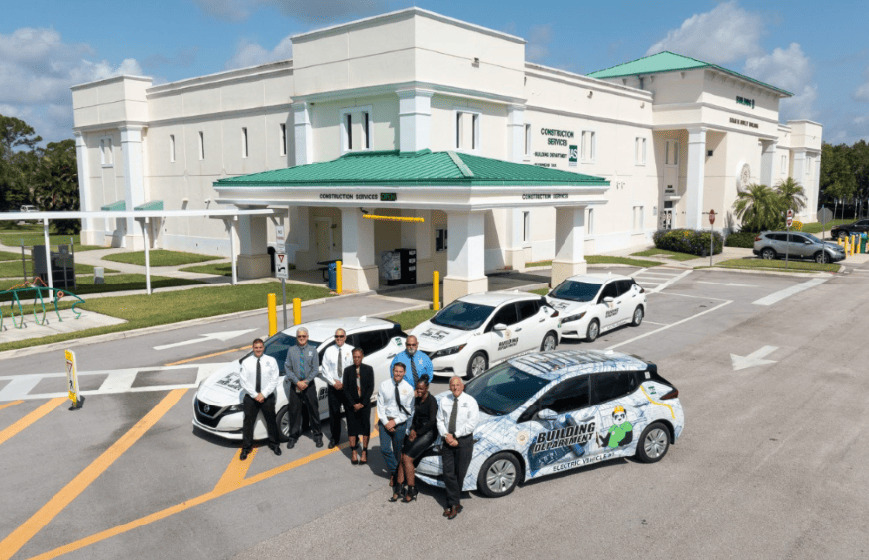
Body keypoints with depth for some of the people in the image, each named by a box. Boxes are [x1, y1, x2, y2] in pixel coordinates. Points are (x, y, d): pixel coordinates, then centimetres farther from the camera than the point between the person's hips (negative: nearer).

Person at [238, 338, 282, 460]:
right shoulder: (246, 362, -3)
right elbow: (244, 381, -6)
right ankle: (246, 448, 19)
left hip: (267, 397, 0)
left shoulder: (271, 361, -3)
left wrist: (263, 394, -14)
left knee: (271, 421, 12)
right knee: (248, 423, 5)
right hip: (250, 397, 0)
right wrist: (255, 395, -13)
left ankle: (274, 445, 30)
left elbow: (274, 380, -7)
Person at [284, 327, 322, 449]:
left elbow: (315, 369, -2)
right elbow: (287, 368, -2)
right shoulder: (291, 350, 2)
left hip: (309, 384, 0)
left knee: (313, 410, 5)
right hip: (295, 385, 0)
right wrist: (297, 382, -11)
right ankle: (293, 437, 18)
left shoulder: (312, 350, 2)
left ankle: (317, 435, 18)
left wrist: (306, 381, -13)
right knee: (294, 411, 5)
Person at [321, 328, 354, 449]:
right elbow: (325, 370, 2)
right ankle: (334, 438, 24)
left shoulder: (351, 350, -2)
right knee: (334, 414, 9)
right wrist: (334, 383, -8)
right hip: (333, 387, 1)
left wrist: (344, 383, -10)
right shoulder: (329, 351, 2)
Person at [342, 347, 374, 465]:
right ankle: (353, 453, 11)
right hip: (351, 404, 1)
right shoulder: (348, 370, 0)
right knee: (352, 426, 3)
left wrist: (362, 403, -9)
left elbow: (371, 387, -3)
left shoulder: (368, 369, -1)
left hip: (365, 403, 0)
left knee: (365, 426, 1)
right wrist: (353, 404, -9)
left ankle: (364, 453, 8)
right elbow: (346, 389, -1)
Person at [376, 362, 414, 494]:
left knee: (397, 451, 8)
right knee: (385, 449, -8)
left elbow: (409, 410, -2)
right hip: (385, 420, 0)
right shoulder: (384, 385, -4)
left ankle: (394, 474, 29)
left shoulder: (408, 388, -5)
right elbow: (380, 405, -1)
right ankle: (395, 471, 11)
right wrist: (385, 422, -10)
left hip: (400, 422, 0)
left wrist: (395, 421, -11)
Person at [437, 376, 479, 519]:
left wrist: (455, 435, -15)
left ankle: (452, 503, 20)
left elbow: (471, 424, -12)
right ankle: (455, 504, 6)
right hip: (447, 441, 3)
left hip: (464, 440, -3)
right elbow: (440, 420, 7)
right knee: (448, 473, -2)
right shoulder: (444, 401, 7)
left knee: (459, 474, 4)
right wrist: (446, 435, -10)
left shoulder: (470, 401, -5)